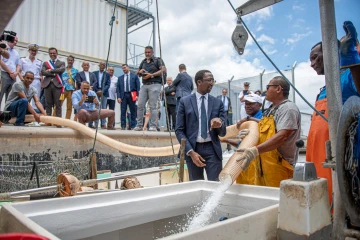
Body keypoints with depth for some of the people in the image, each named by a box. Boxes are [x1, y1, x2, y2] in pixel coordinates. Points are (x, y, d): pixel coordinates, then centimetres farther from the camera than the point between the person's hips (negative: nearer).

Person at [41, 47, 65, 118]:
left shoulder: (61, 63, 14)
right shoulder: (45, 63, 18)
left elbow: (62, 70, -8)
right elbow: (43, 72, 2)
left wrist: (51, 70, -5)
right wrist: (54, 74, -7)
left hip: (57, 85, -2)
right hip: (48, 85, 2)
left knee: (58, 104, -4)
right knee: (48, 104, 3)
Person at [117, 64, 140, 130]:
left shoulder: (134, 76, 9)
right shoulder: (120, 78, 15)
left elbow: (138, 86, 2)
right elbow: (118, 88, 9)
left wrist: (137, 95, -8)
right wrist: (118, 97, -4)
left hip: (132, 95, -1)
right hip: (123, 95, 2)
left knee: (133, 111, 1)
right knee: (123, 111, -3)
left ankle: (132, 126, 6)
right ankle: (123, 126, 0)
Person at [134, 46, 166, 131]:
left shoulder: (158, 60, 5)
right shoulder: (143, 62, 22)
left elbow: (164, 70, -10)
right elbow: (137, 73, 27)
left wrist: (151, 75, -15)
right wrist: (140, 72, 2)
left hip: (154, 85, -6)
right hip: (144, 85, 6)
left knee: (152, 106, -8)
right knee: (140, 105, -1)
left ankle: (153, 126, -4)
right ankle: (139, 125, 5)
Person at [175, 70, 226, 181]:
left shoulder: (218, 102, 6)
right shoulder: (185, 101, 1)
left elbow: (222, 132, 5)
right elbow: (179, 130, -1)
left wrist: (219, 124, -19)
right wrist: (190, 152, -12)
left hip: (212, 149, 1)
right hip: (192, 148, -1)